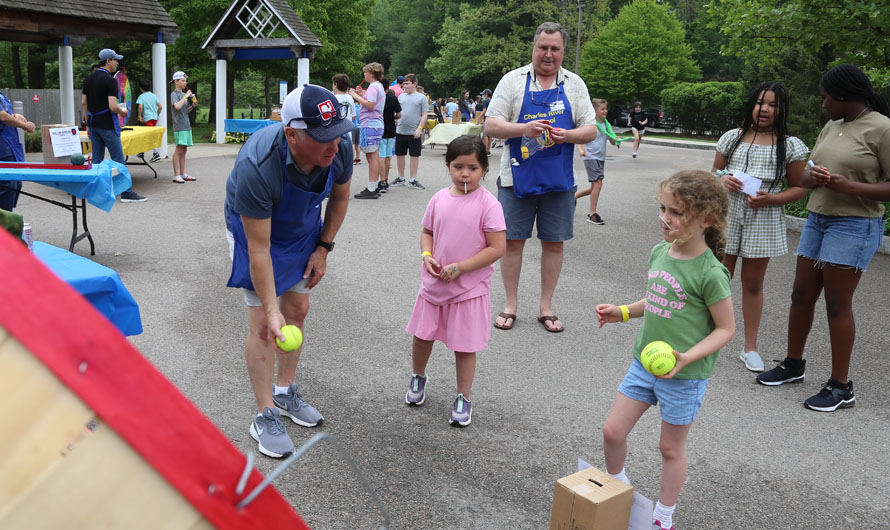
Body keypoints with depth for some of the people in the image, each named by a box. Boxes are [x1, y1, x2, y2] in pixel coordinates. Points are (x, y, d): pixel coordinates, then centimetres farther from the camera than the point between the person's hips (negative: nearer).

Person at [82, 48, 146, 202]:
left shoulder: (88, 79, 10)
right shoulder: (110, 80, -14)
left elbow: (83, 103, 13)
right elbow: (113, 107, -21)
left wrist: (88, 123, 18)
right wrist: (122, 112, 0)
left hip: (94, 124, 8)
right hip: (107, 125, -8)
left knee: (97, 160, 11)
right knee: (118, 160, -2)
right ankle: (126, 193, 1)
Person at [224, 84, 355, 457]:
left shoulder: (340, 149, -26)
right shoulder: (256, 167, -41)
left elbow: (339, 198, -2)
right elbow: (259, 249, -33)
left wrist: (323, 248, -3)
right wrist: (270, 307, -32)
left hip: (303, 229, 5)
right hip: (252, 228, -5)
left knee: (297, 310, 10)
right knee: (263, 322, -8)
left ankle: (285, 391, 29)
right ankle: (265, 416, 5)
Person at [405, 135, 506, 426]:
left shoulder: (488, 204, -15)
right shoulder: (439, 199, 0)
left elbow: (497, 248, -17)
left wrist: (459, 267, -19)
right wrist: (426, 256, -8)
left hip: (470, 288, -4)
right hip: (434, 283, 4)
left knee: (465, 346, 6)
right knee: (422, 335, 17)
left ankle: (463, 398, 25)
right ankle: (418, 377, 45)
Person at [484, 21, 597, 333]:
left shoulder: (574, 84, 8)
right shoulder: (513, 80, 2)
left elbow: (591, 130, 5)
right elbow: (491, 126, -4)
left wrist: (566, 135, -16)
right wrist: (524, 129, -21)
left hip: (559, 179, 2)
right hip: (517, 176, -2)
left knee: (553, 242, 6)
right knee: (512, 239, 3)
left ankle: (546, 307, 20)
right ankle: (510, 305, 17)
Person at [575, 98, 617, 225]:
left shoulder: (606, 125, 11)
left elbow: (612, 141, 14)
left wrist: (616, 141, -10)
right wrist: (581, 150, -29)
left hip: (600, 158, 7)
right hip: (590, 157, -7)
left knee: (594, 187, 11)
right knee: (598, 183, -15)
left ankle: (573, 196, 32)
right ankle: (592, 214, -9)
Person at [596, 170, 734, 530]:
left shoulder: (710, 273, -21)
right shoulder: (659, 252, 0)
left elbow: (726, 328, -15)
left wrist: (688, 357, -26)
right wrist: (623, 312, 3)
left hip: (684, 376, -6)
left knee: (671, 447, 12)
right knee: (613, 430, 9)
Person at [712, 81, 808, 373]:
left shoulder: (791, 145, 0)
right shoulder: (733, 138, 6)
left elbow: (798, 187, 1)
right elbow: (714, 173, 12)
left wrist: (771, 199, -16)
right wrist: (723, 180, -11)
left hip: (763, 220, -1)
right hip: (728, 215, 1)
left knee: (753, 284, 9)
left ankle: (750, 348, 20)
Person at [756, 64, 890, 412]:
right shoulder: (831, 127, 13)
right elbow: (805, 177, 17)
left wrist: (848, 186, -24)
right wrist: (812, 177, -6)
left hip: (854, 226, -7)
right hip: (817, 219, 7)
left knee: (837, 303, -4)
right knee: (801, 295, 10)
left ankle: (841, 388, 9)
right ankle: (793, 365, 26)